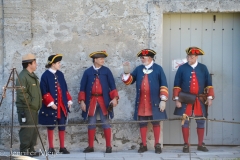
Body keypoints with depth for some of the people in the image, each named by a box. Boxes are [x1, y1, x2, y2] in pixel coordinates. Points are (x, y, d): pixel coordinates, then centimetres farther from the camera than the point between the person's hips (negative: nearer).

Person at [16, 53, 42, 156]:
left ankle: (31, 149, 19)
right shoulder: (22, 77, -14)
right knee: (27, 130, -10)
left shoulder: (33, 76, 19)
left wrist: (37, 104, 16)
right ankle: (24, 151, -5)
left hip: (33, 108, 10)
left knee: (34, 130, 12)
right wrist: (30, 102, -17)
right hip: (26, 109, -10)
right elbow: (21, 94, -21)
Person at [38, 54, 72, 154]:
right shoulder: (45, 75, -8)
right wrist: (51, 103, -16)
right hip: (51, 106, -5)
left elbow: (65, 89, 14)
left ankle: (62, 147, 14)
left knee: (62, 126, 6)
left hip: (62, 105, 5)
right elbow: (44, 92, -11)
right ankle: (51, 148, 11)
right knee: (51, 126, 4)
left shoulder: (60, 74, 9)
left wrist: (69, 100, 7)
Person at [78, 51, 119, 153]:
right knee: (91, 124, 6)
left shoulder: (106, 71, 3)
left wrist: (114, 98, -11)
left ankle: (108, 146, 5)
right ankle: (90, 146, 12)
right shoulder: (87, 72, 3)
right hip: (91, 101, 1)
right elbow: (83, 88, 3)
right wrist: (82, 101, -3)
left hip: (104, 101, -1)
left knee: (106, 123, 1)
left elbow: (112, 85, 1)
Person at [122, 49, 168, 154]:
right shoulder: (138, 69, 10)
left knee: (155, 122, 4)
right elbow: (129, 81, 7)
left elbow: (164, 85, -3)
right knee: (142, 123, 6)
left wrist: (163, 100, -9)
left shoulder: (158, 69, 0)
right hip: (141, 101, 3)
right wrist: (127, 72, -11)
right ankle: (143, 145, 13)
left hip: (154, 101, -3)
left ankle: (157, 145, 10)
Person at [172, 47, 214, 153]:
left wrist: (209, 97, -1)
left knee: (201, 122, 6)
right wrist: (177, 99, -6)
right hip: (185, 100, -1)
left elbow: (208, 84, 6)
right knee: (185, 122, 0)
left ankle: (200, 144, 16)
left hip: (200, 100, 2)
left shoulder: (203, 68, 4)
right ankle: (186, 145, 8)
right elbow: (177, 85, -1)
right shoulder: (182, 68, -1)